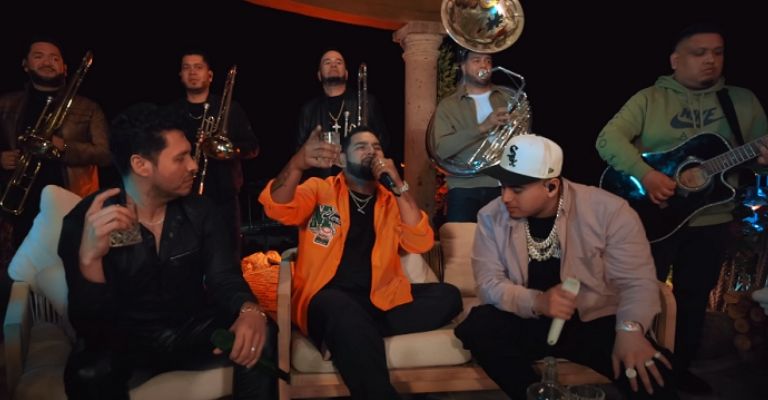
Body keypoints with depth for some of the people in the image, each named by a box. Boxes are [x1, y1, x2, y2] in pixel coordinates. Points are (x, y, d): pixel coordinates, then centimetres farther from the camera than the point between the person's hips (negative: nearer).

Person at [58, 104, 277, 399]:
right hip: (124, 341, -2)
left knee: (260, 336, -24)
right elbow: (90, 327, -21)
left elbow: (223, 278, -9)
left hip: (193, 331, 3)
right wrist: (89, 258, -42)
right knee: (88, 373, -34)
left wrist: (249, 310, -34)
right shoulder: (83, 221, -14)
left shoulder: (200, 212, -2)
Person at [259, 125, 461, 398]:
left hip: (379, 297, 5)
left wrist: (398, 186, -9)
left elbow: (421, 243, -1)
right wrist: (298, 164, -31)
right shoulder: (320, 189, 8)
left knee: (447, 296, -18)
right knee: (345, 311, -39)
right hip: (327, 296, -4)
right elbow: (278, 208, -12)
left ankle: (355, 331, -23)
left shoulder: (392, 200, 15)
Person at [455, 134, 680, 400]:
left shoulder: (608, 210, -11)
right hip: (527, 321, 3)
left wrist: (630, 328, -33)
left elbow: (637, 280, -12)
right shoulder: (491, 217, -4)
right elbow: (489, 283, -9)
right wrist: (536, 302, -29)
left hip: (596, 321, -3)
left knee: (649, 371, -31)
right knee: (476, 329, -26)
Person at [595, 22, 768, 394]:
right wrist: (645, 174, -28)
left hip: (711, 221, 4)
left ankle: (680, 367, 34)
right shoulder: (649, 98, -3)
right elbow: (607, 138, -13)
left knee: (694, 299, 15)